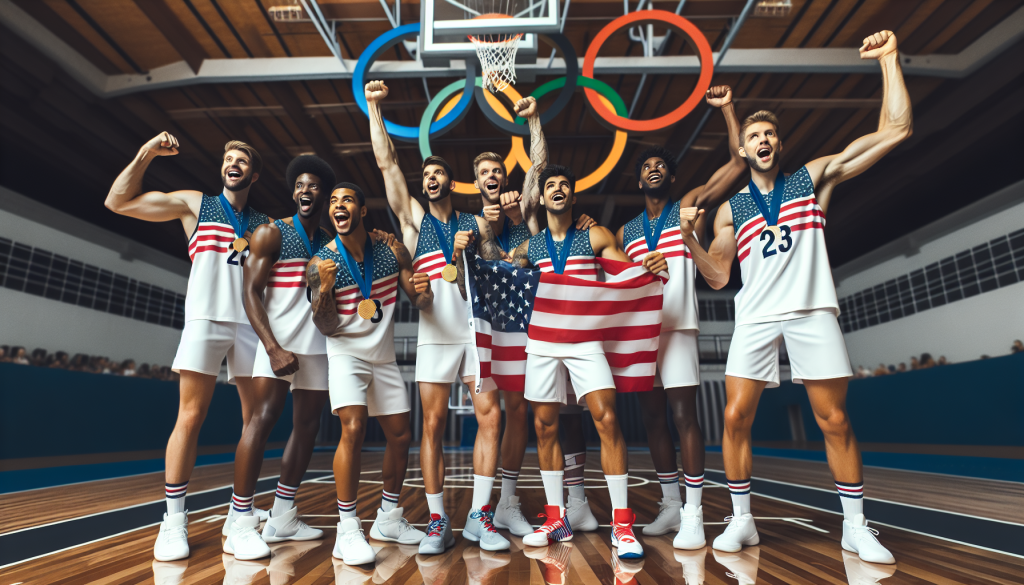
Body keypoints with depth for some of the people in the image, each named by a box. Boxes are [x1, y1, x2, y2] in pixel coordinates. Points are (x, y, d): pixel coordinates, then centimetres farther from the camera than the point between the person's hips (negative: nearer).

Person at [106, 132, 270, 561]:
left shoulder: (264, 224, 17)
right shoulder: (194, 204, 13)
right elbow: (118, 202, 8)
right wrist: (146, 153, -1)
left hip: (251, 324, 3)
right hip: (206, 318, -2)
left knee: (256, 420, 2)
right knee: (190, 417, -5)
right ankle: (174, 520, 6)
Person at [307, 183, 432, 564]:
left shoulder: (391, 249, -5)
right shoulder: (321, 263, -11)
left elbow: (419, 301, -2)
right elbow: (327, 327, -12)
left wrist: (423, 291, -26)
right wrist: (324, 288, -31)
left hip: (384, 356, 4)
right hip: (346, 352, -4)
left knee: (401, 436, 7)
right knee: (353, 427, -24)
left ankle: (388, 519, 26)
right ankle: (347, 529, -9)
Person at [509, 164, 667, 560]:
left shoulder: (596, 237, 8)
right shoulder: (528, 248, 13)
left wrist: (651, 267, -17)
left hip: (585, 339, -2)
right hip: (542, 340, 3)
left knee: (607, 419, -14)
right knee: (544, 426, 5)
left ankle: (622, 524, -2)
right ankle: (556, 519, 19)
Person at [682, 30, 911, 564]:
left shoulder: (813, 178, 12)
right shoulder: (730, 209, 14)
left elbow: (895, 130, 5)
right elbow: (718, 277, 9)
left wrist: (889, 58, 2)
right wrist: (689, 238, -5)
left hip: (812, 312, -1)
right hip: (755, 318, 1)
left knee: (835, 421, 3)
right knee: (735, 418, -4)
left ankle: (856, 527, 20)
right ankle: (741, 520, 11)